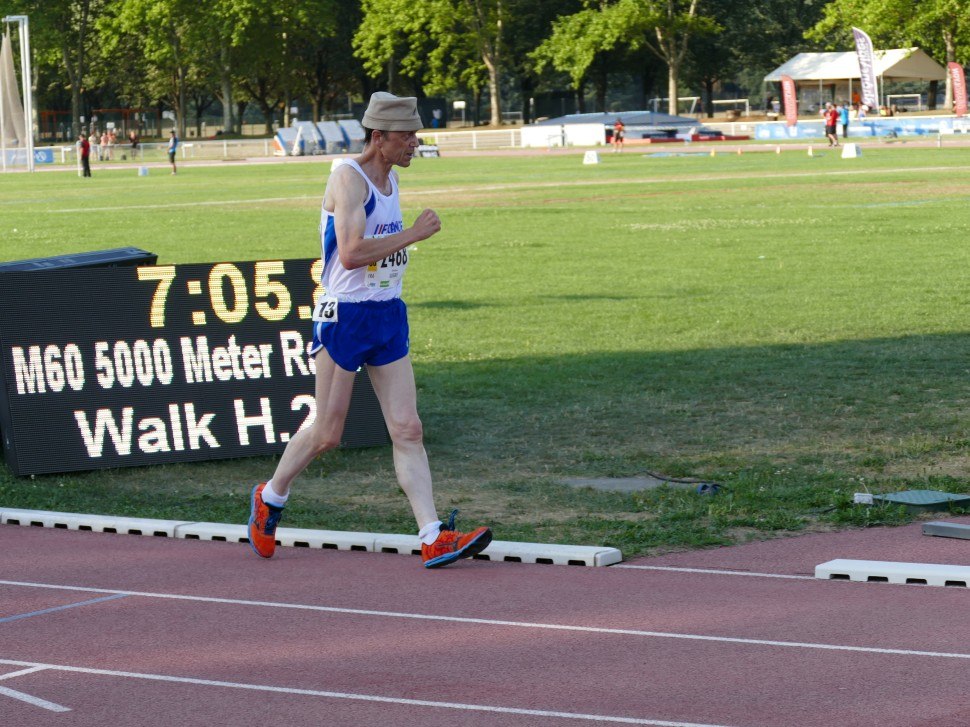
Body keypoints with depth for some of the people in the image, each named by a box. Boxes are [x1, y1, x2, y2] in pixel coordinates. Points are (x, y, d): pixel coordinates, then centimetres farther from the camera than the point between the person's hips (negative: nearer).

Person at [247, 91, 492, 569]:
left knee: (407, 430, -2)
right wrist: (415, 234, -20)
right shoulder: (349, 177, -15)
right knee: (326, 434, 2)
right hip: (345, 316, -7)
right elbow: (351, 254, -26)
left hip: (389, 316, 7)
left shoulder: (390, 179, 12)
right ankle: (270, 498, 27)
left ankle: (434, 539, -7)